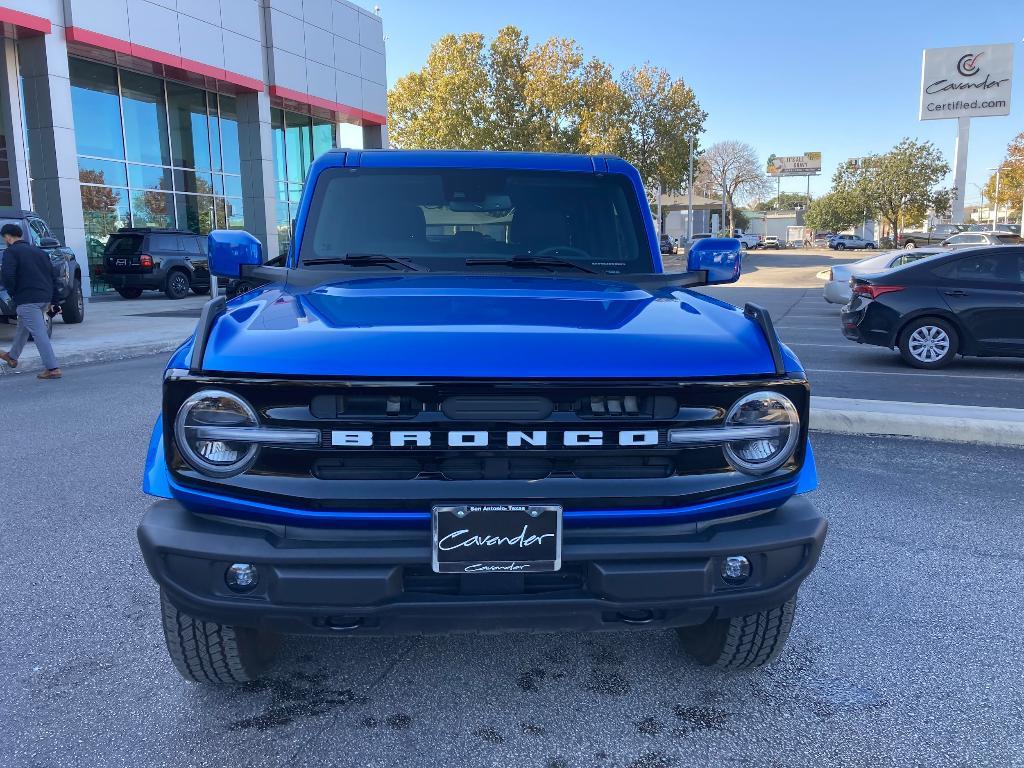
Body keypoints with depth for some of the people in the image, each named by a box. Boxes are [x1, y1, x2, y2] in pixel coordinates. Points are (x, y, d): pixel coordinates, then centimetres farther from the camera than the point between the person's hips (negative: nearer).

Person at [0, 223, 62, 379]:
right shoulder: (39, 251, 19)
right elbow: (52, 276, 18)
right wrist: (53, 301, 19)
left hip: (27, 299, -8)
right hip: (45, 298, 9)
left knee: (39, 333, -8)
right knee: (23, 327, 27)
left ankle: (53, 369, -12)